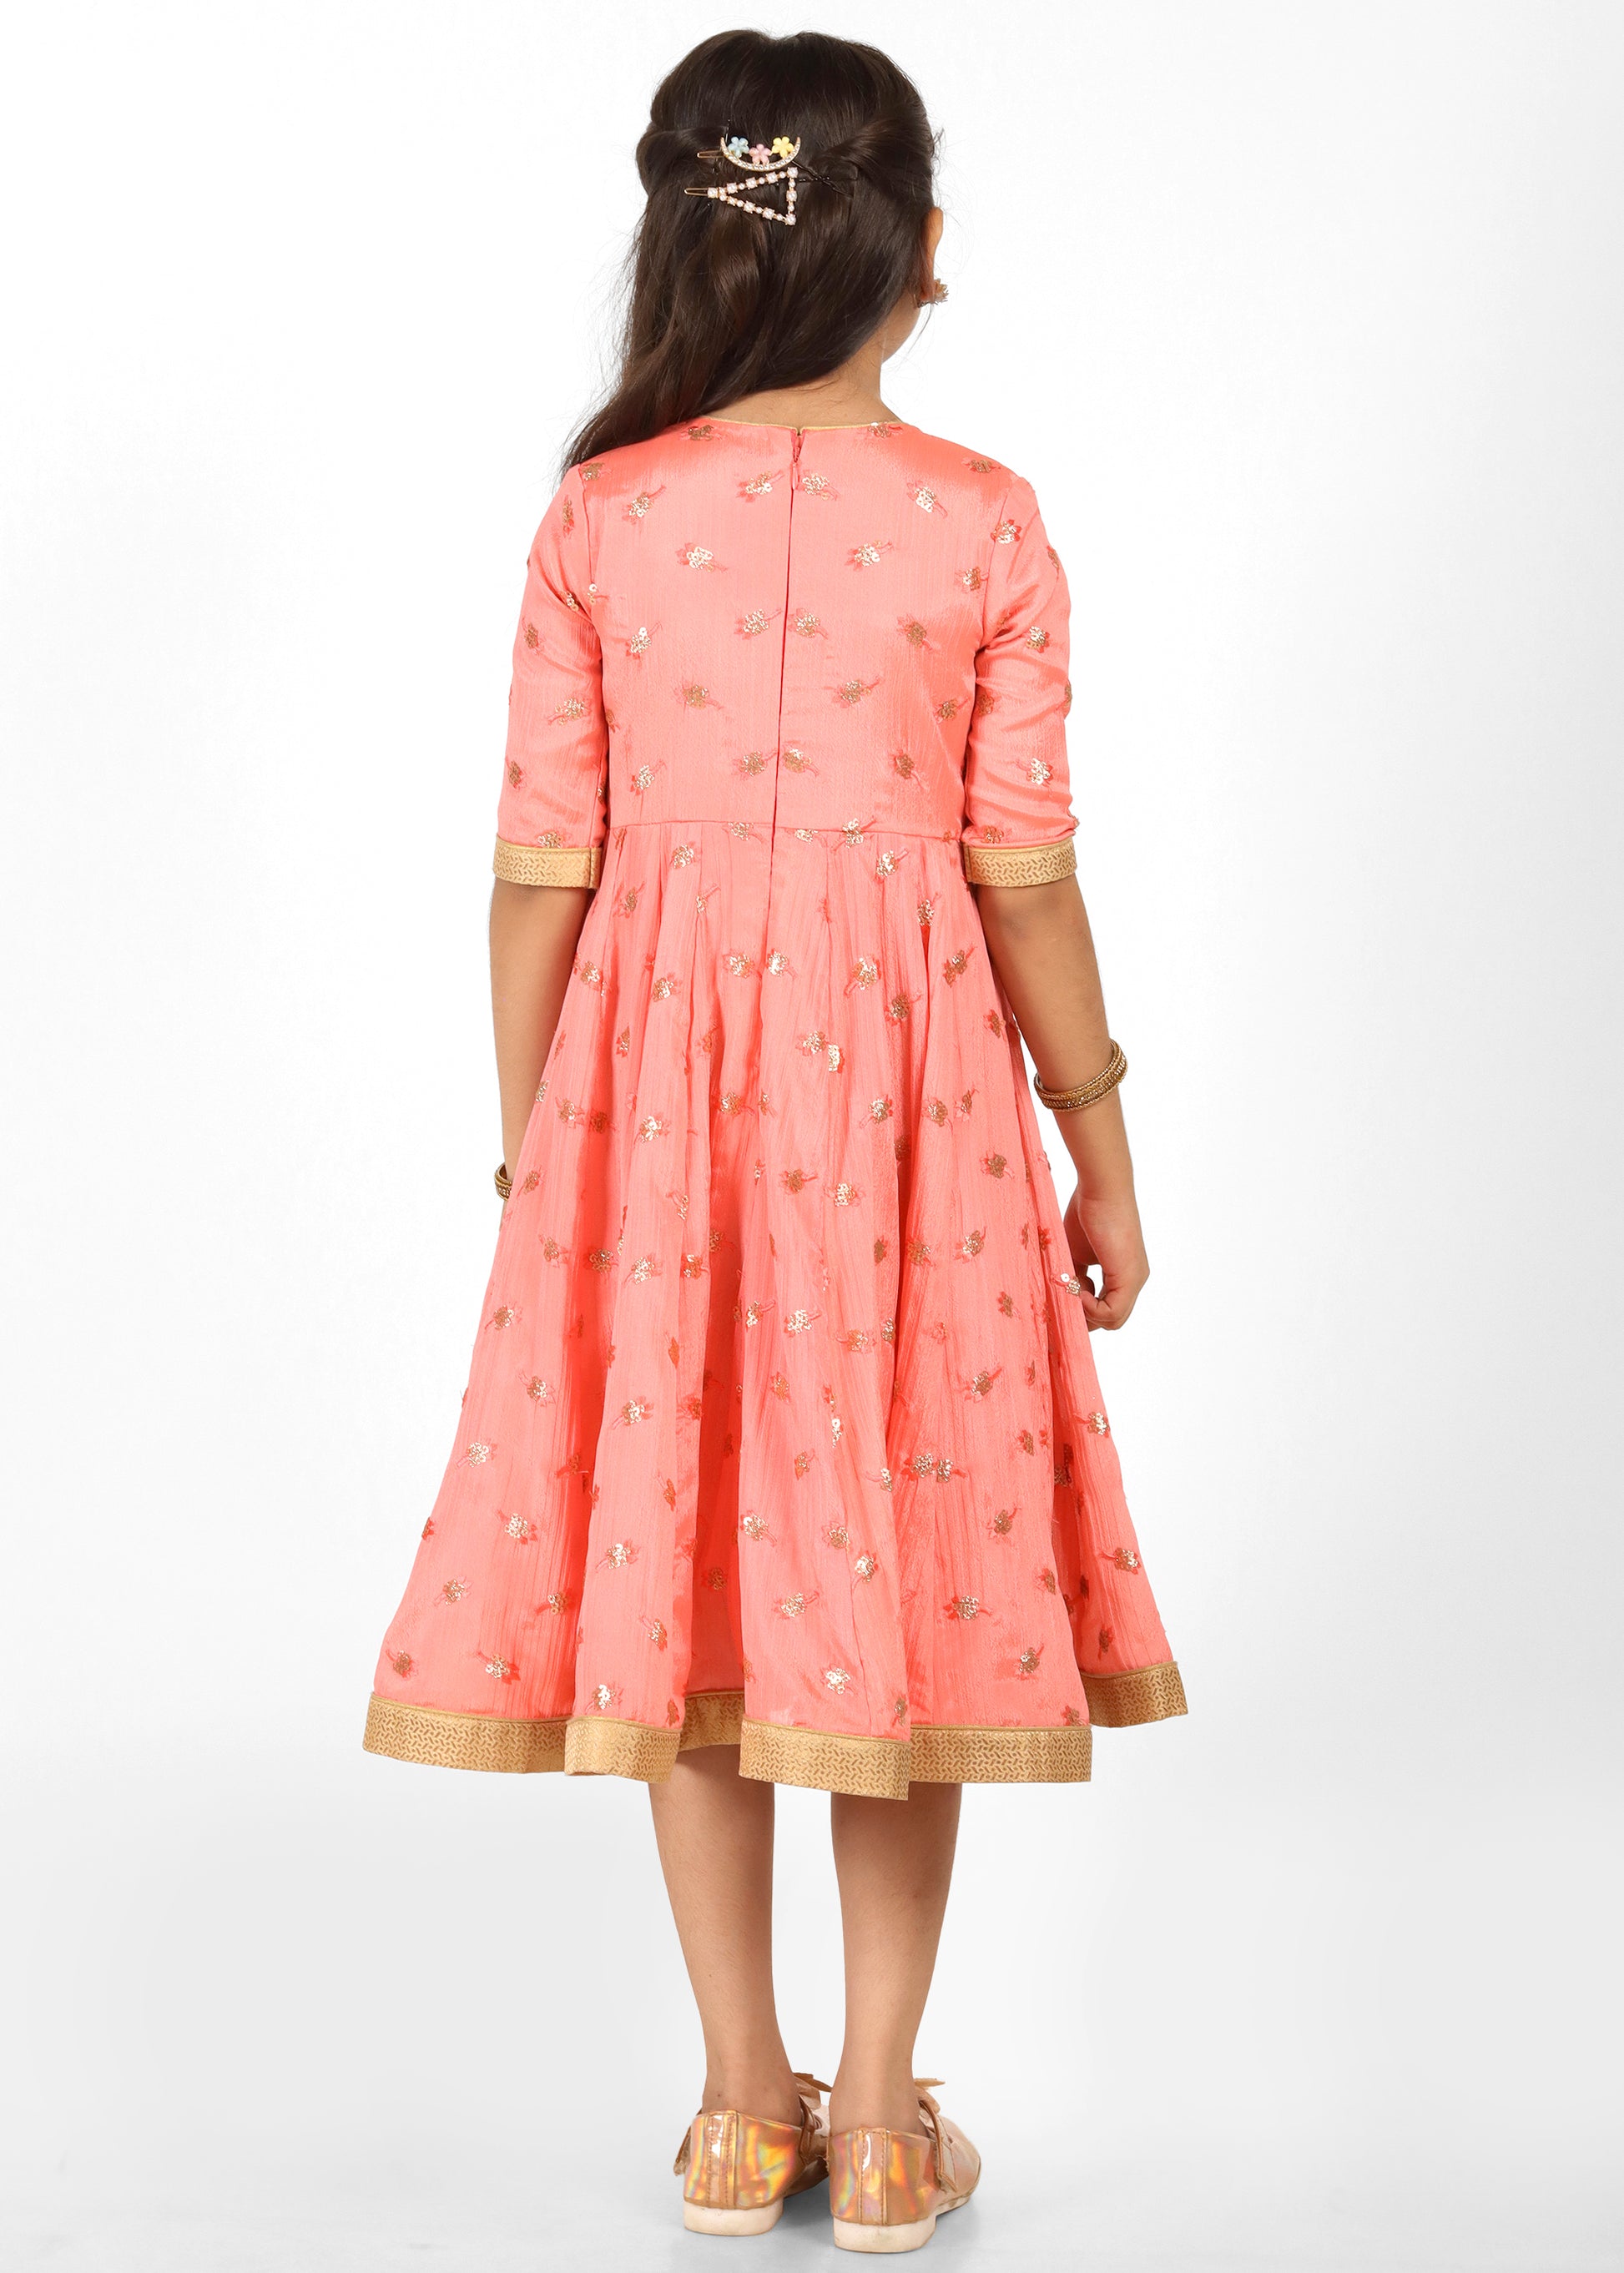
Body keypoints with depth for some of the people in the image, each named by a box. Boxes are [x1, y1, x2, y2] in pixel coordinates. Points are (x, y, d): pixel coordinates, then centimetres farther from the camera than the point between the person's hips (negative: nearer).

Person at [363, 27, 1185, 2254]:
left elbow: (543, 866, -1)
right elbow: (1027, 875, -6)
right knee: (901, 1556, 10)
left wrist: (528, 1140, 10)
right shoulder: (983, 522, -6)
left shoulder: (599, 517, -2)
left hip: (655, 1062, 1)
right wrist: (1102, 1146, 4)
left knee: (686, 1558, 11)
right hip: (908, 1068, -1)